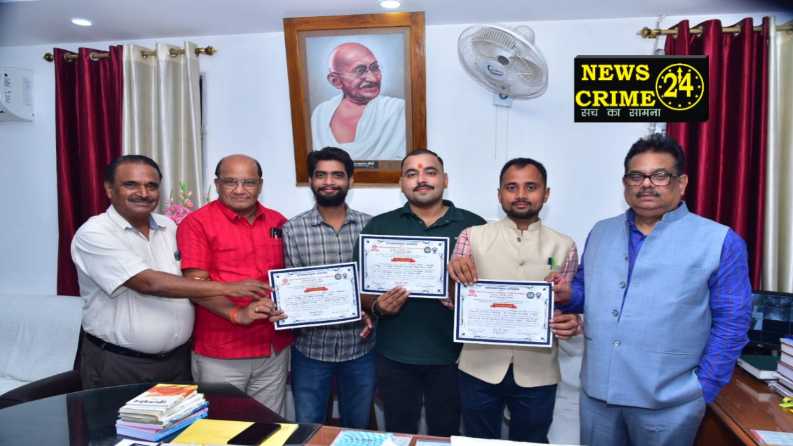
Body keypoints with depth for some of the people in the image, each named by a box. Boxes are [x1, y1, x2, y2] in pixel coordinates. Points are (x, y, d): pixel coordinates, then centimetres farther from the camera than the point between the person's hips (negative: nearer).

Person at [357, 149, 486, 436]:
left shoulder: (474, 226, -1)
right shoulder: (379, 226, 2)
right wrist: (376, 306, -16)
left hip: (453, 354, 0)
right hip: (395, 355, 1)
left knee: (445, 434, 18)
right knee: (399, 434, 18)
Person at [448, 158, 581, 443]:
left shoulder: (564, 246, 2)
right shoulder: (473, 237, -2)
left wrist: (570, 323, -14)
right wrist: (455, 275, -23)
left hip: (537, 372, 1)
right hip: (480, 367, 0)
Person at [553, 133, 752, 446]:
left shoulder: (719, 240, -6)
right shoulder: (601, 232, 8)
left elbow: (731, 321, -5)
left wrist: (704, 387, -7)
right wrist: (568, 294, -6)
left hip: (668, 402, -3)